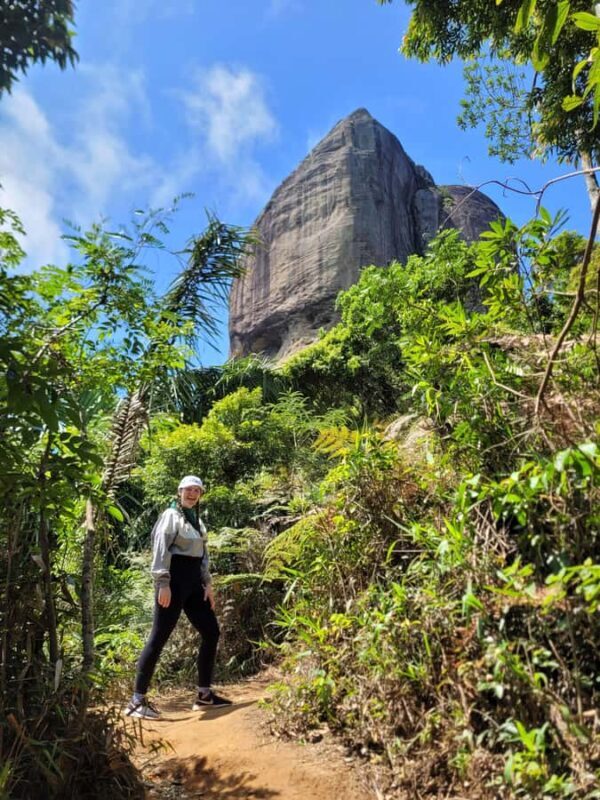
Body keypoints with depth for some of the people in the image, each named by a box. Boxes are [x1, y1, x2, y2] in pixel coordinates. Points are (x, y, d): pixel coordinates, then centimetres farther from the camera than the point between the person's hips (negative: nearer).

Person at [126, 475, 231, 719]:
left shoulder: (197, 520, 18)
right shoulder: (171, 515, -5)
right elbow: (160, 550, -14)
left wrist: (208, 583, 13)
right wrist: (163, 583, -21)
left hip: (193, 582, 8)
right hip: (175, 579, -8)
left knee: (211, 632, 8)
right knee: (159, 637, -6)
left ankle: (204, 694, 18)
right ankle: (137, 700, 2)